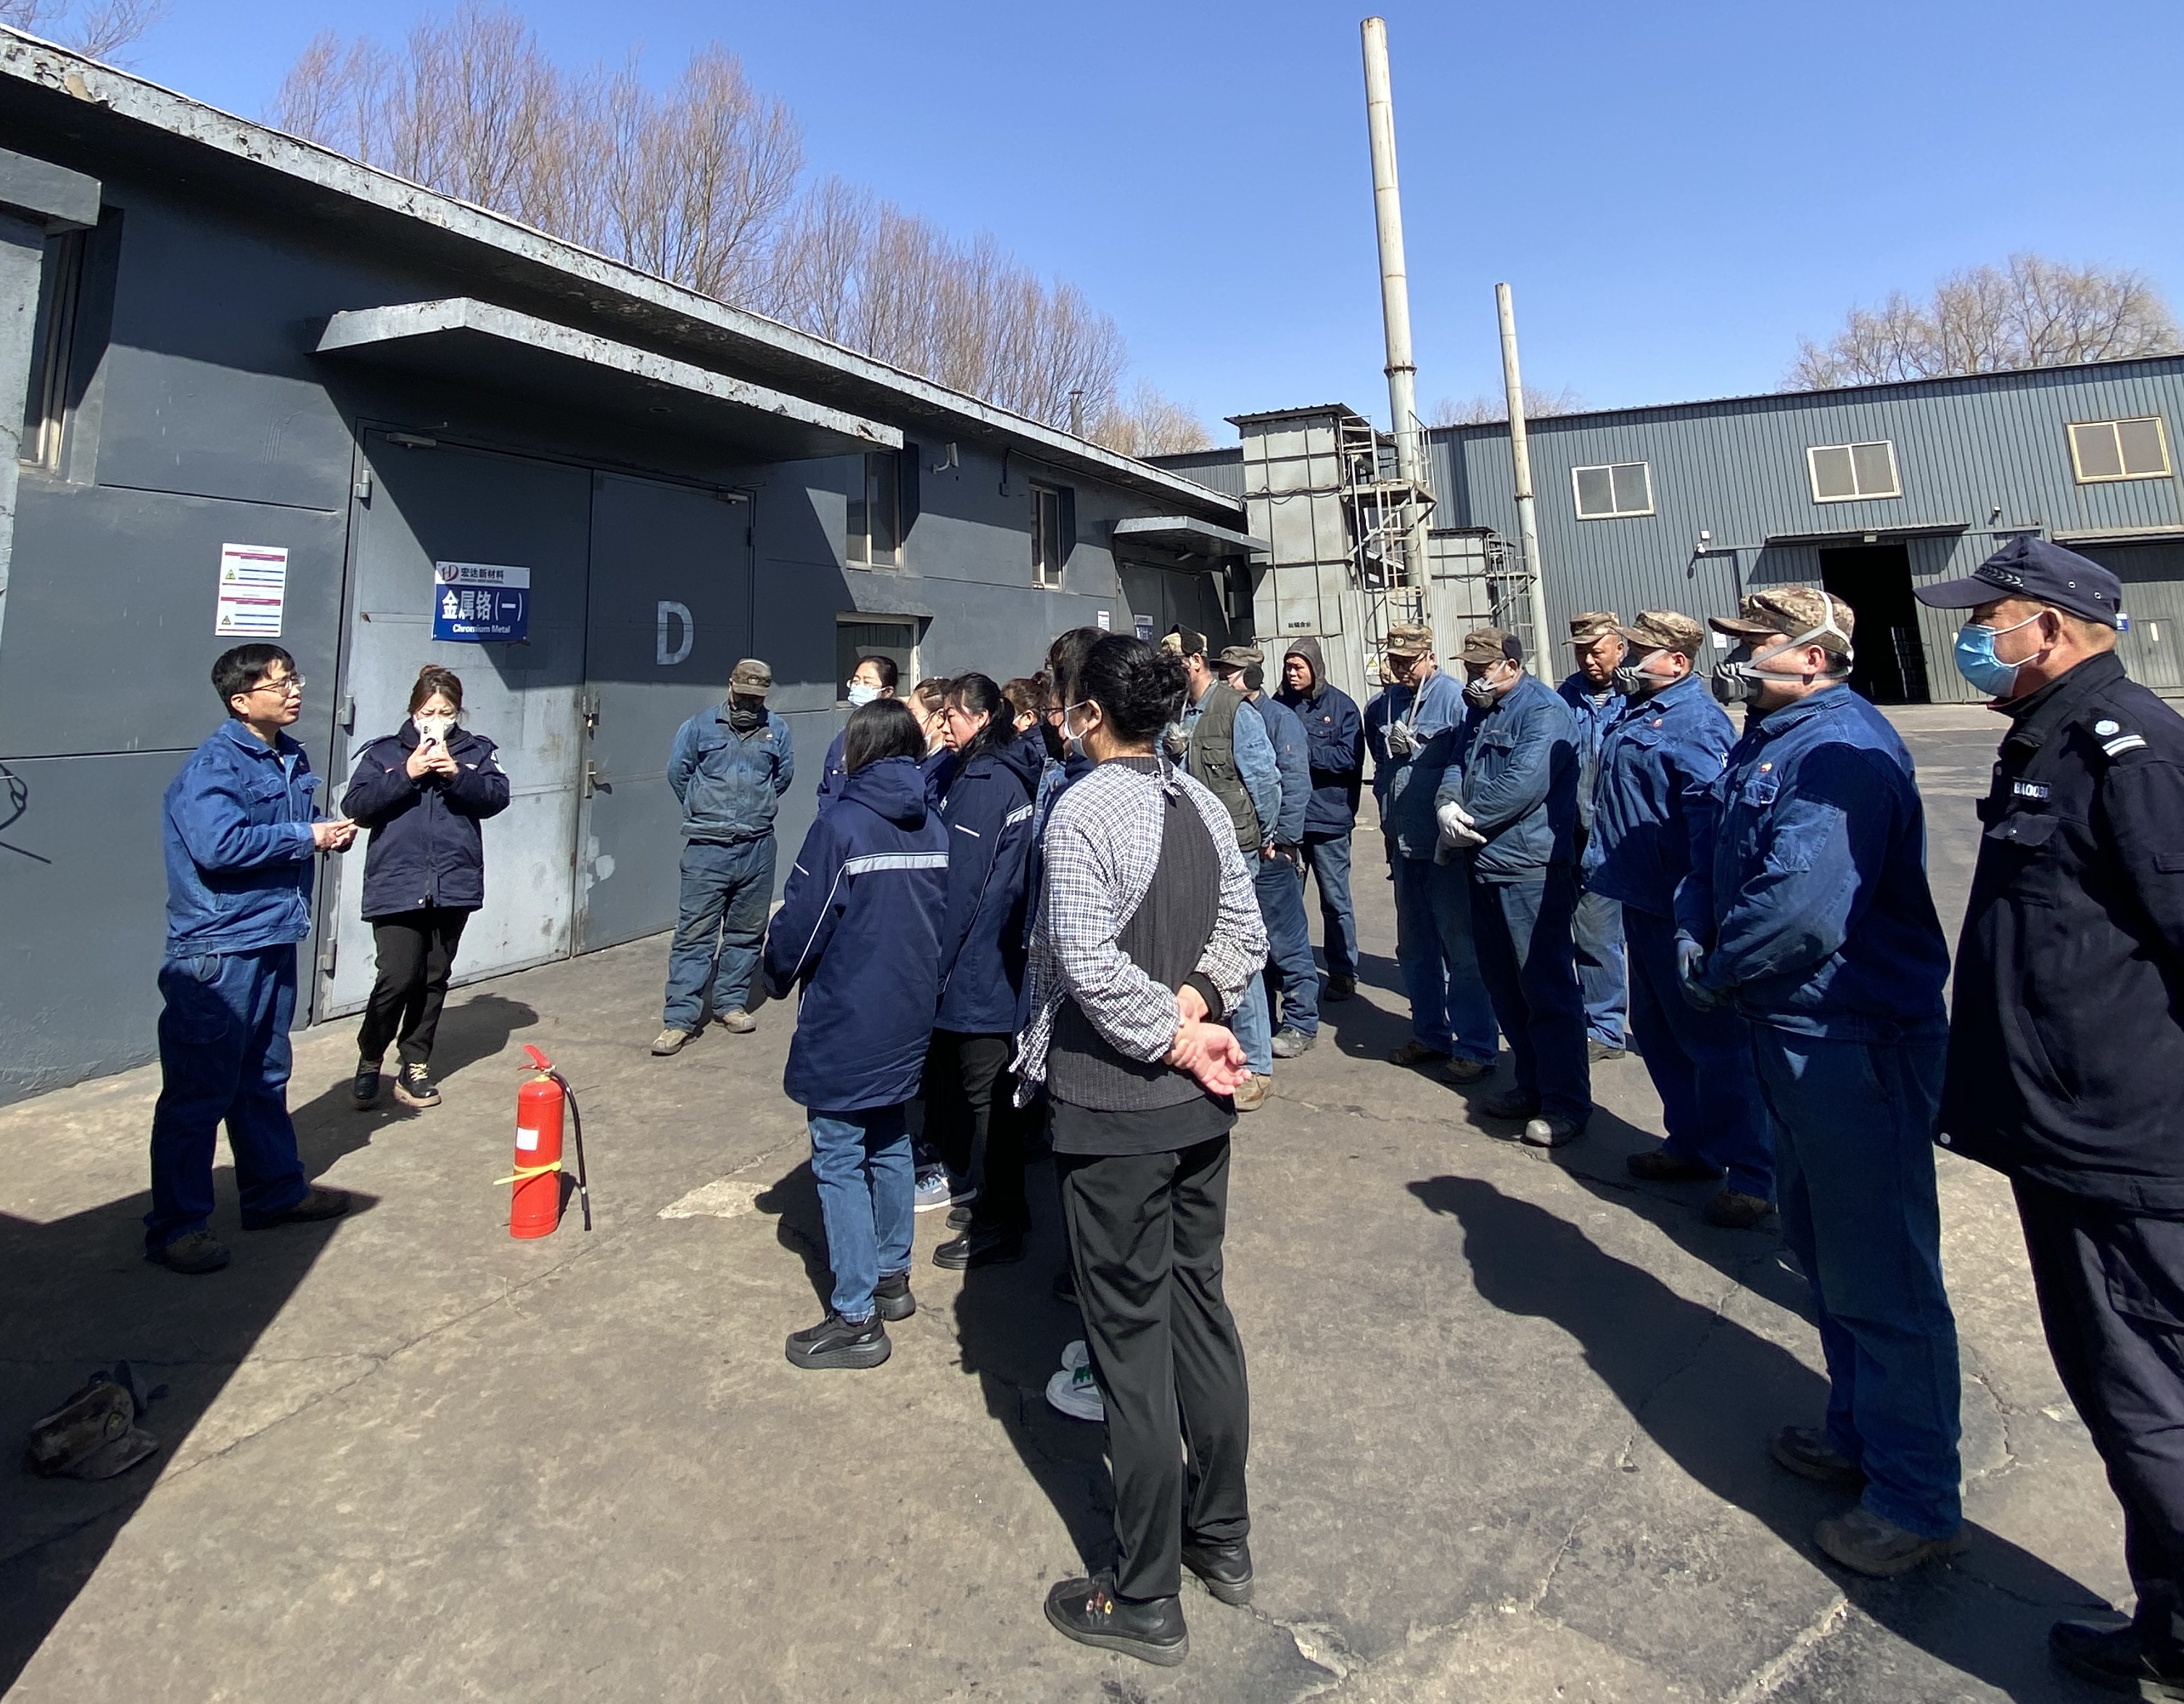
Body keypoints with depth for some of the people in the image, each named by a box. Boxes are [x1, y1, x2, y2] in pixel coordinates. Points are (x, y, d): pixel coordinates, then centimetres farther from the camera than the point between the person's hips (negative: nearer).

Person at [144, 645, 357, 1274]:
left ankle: (275, 1190, 32)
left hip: (275, 940, 9)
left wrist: (331, 831, 2)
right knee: (199, 1090, 0)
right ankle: (177, 1224, 11)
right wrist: (307, 837, -19)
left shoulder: (292, 759, 11)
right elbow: (219, 845, -29)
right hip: (218, 948, -9)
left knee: (264, 1079, 19)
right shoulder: (214, 765, -15)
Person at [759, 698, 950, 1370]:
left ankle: (857, 1318, 9)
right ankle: (892, 1277, 33)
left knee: (840, 1162, 3)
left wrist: (777, 975, 5)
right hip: (908, 1018, 7)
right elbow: (943, 917, 4)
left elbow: (801, 924, -14)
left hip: (845, 1025, -7)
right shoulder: (934, 828, 2)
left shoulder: (843, 824, -16)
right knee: (889, 1144, 21)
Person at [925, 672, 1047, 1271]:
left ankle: (999, 1225, 11)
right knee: (997, 1090, 21)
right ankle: (1004, 1203, 37)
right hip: (1007, 962, 10)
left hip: (979, 968, -10)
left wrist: (934, 966, -15)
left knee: (984, 1092, 0)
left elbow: (960, 883, -20)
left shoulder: (981, 782, -18)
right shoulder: (1015, 773, 10)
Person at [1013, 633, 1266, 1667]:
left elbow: (1088, 963, -24)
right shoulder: (1204, 804, 5)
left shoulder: (1080, 811, -16)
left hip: (1113, 1107, -7)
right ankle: (1223, 1538, 37)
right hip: (1199, 1102, 7)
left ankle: (1144, 1598, 22)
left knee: (1130, 1337, 5)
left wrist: (1175, 1038, -13)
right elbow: (1246, 932, 5)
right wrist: (1197, 1002, -7)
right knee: (1200, 1305, 19)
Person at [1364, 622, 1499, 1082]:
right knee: (1414, 947, 16)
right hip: (1403, 842, 8)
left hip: (1446, 843, -7)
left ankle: (1475, 1046, 8)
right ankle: (1430, 1034, 30)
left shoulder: (1454, 698, -12)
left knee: (1460, 946, -2)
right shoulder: (1380, 706, 10)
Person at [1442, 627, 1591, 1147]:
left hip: (1530, 867, -9)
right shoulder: (1477, 712, 17)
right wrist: (1446, 804, -8)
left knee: (1547, 989, -4)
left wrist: (1469, 817, -12)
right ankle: (1531, 1086, 28)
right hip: (1484, 865, 10)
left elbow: (1524, 783, -22)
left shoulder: (1543, 710, -12)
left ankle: (1567, 1102, 5)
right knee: (1504, 986, 15)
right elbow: (1457, 767, 13)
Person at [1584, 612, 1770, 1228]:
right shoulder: (1633, 712, 12)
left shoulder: (1694, 722, -17)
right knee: (1655, 1030, 19)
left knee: (1712, 1038, -1)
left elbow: (1710, 816, -26)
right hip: (1641, 900, 10)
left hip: (1680, 909, -10)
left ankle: (1750, 1173, 12)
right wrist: (1599, 864, 21)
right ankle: (1692, 1143, 34)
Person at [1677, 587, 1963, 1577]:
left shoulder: (1841, 750, -21)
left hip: (1854, 1040, -11)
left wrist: (1716, 976, -15)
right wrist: (1694, 933, -5)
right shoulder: (1770, 741, 11)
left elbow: (1805, 909, -31)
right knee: (1820, 1245, 22)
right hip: (1793, 1032, 11)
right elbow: (1718, 860, 15)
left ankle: (1917, 1502, 18)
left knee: (1878, 1273, 1)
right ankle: (1858, 1432, 41)